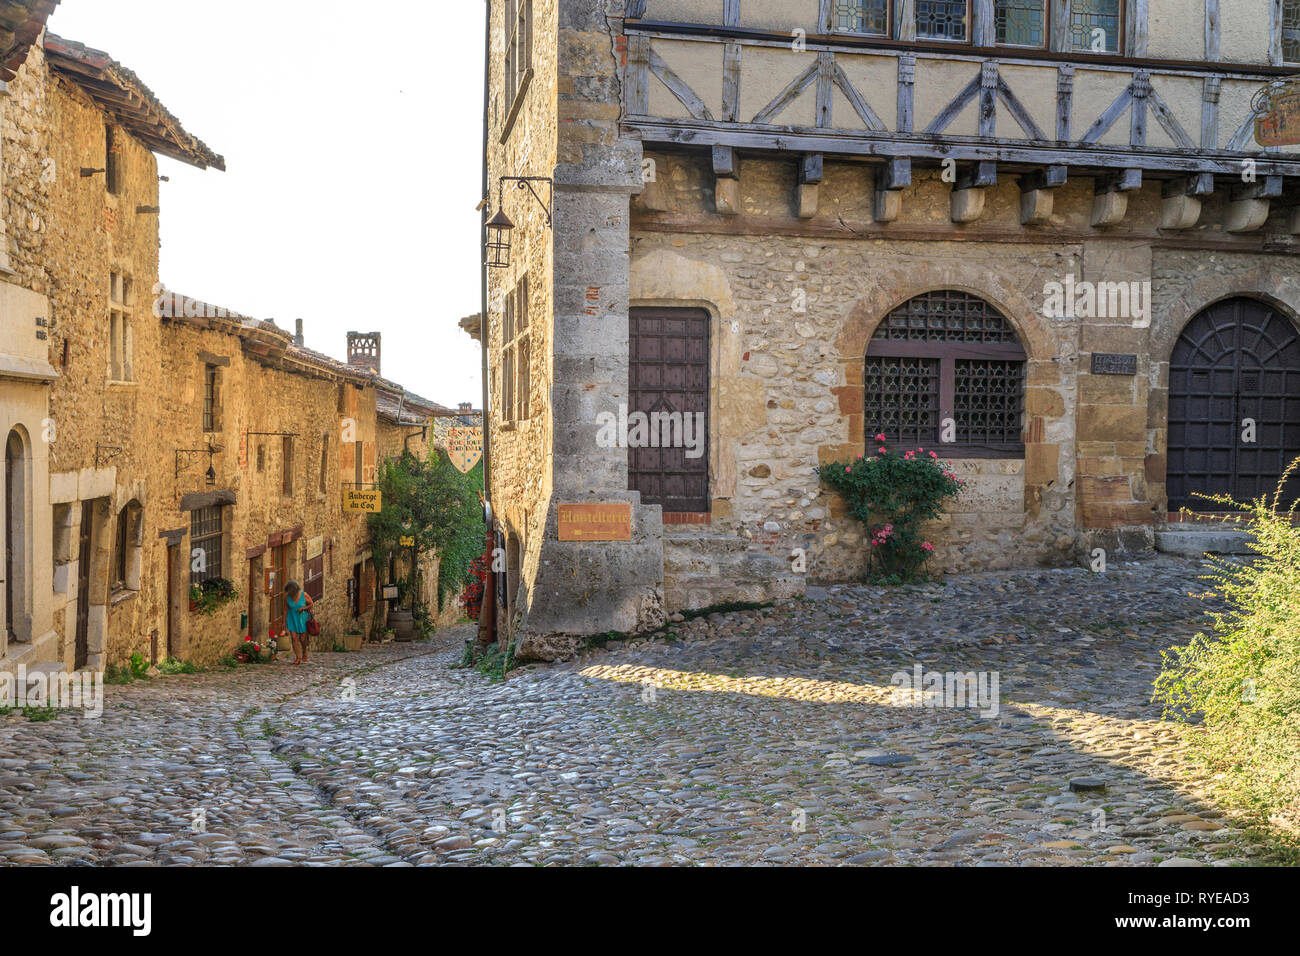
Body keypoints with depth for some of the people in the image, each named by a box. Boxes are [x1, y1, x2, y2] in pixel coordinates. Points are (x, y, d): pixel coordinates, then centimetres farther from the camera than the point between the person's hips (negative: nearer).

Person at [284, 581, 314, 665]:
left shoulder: (304, 595, -13)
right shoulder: (287, 596, -8)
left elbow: (311, 604, 0)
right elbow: (286, 609, 0)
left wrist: (303, 608, -17)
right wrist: (284, 621, 1)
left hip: (302, 618, -1)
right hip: (292, 619, 1)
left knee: (302, 638, 3)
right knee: (294, 638, -9)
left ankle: (304, 653, 33)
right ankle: (298, 658, -2)